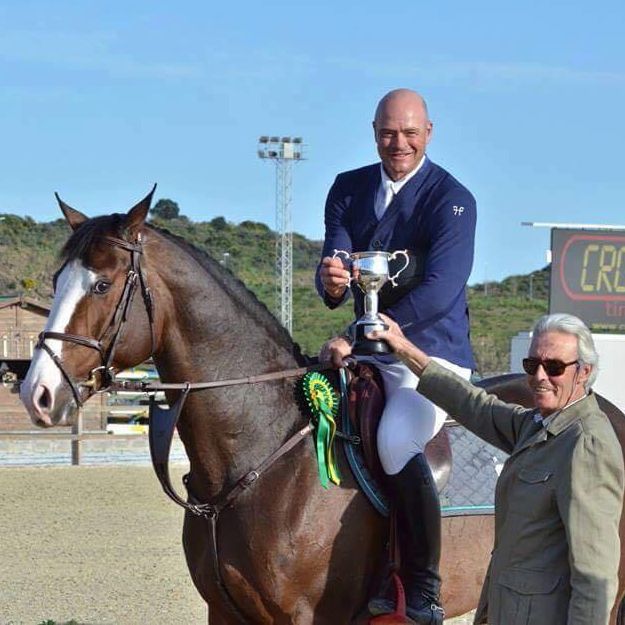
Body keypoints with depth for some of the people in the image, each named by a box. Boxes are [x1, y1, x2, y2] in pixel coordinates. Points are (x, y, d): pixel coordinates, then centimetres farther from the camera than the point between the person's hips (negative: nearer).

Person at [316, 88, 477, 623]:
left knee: (396, 443, -30)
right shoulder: (349, 190, 7)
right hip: (370, 355, 7)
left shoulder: (451, 201, -11)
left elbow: (438, 292, -21)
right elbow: (334, 273, 1)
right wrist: (332, 282, -26)